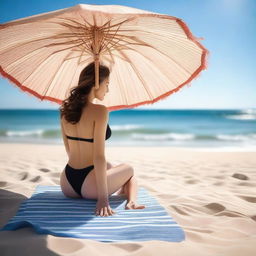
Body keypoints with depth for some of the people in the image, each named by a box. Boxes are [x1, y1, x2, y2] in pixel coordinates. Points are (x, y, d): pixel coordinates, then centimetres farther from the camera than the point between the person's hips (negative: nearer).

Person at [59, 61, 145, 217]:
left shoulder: (66, 109, 3)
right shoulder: (99, 111, -18)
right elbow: (99, 156, -21)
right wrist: (103, 198, -18)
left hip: (67, 183, 7)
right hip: (88, 186, -7)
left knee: (109, 166, 38)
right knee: (129, 169, 24)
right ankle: (132, 201, 3)